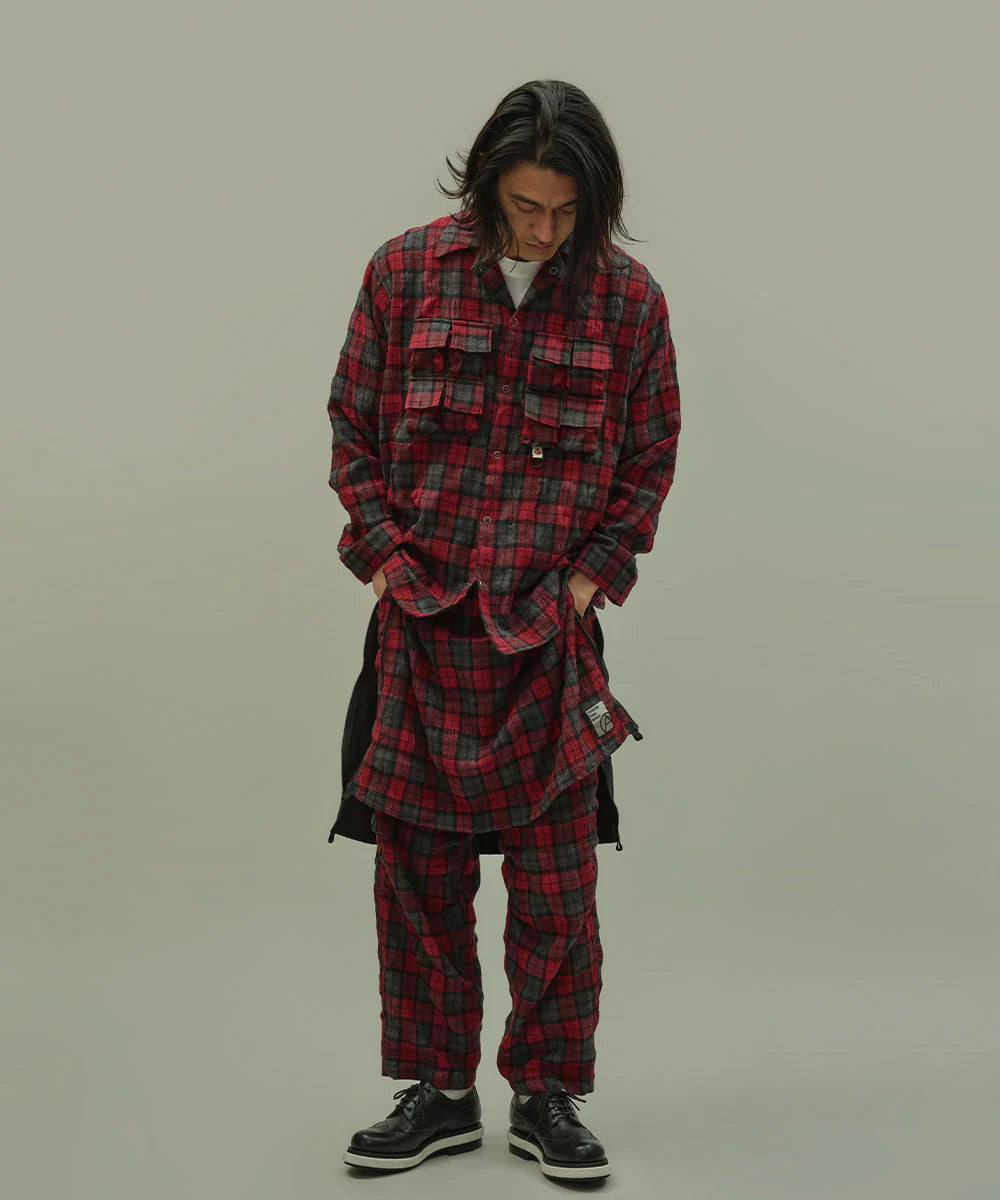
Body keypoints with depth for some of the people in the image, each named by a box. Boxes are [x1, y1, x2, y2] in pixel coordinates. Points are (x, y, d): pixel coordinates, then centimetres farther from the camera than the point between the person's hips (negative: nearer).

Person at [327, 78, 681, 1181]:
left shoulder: (629, 299, -1)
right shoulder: (407, 273, 0)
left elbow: (650, 456, 7)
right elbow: (352, 428, 6)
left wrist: (590, 577, -1)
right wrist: (385, 556, -2)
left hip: (548, 631, -1)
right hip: (422, 621, 1)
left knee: (555, 874, 2)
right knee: (418, 869, 7)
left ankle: (547, 1098, 17)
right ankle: (437, 1093, 21)